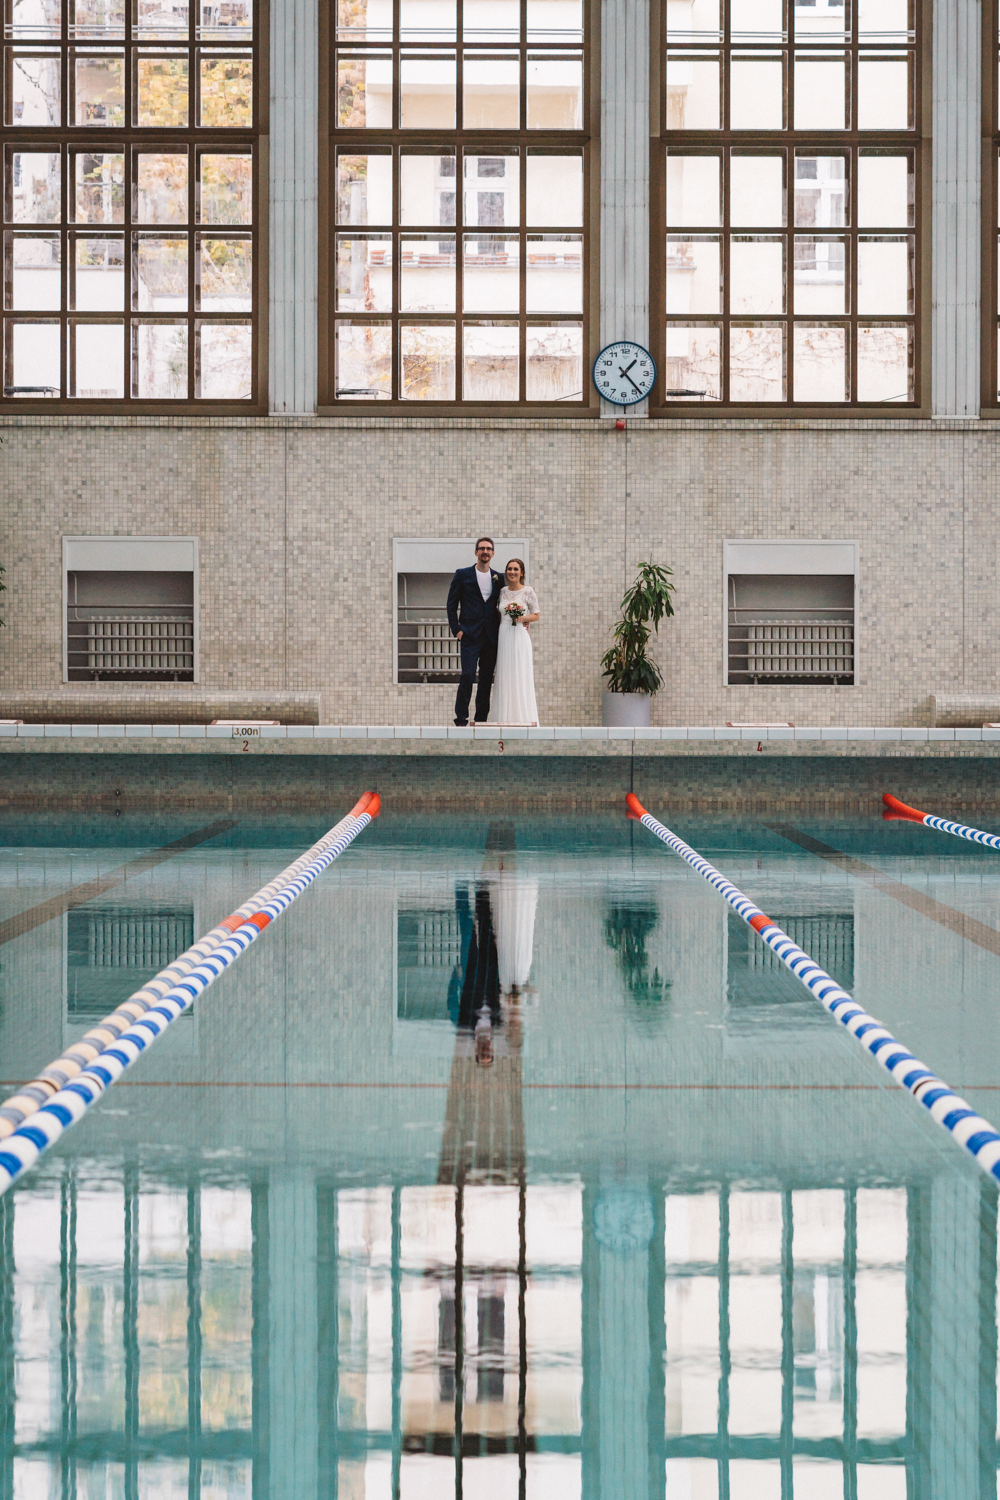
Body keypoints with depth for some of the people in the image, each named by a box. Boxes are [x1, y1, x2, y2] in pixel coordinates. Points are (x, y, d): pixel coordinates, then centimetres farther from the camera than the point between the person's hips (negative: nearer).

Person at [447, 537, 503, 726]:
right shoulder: (462, 575, 4)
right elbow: (451, 604, 3)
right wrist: (456, 629, -5)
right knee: (467, 675, -12)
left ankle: (481, 719, 11)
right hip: (470, 636, -3)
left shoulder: (499, 578, 12)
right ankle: (461, 717, -9)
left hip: (491, 637, 4)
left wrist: (500, 630, 6)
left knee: (487, 679, 5)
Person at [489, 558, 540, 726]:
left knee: (521, 676, -5)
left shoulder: (528, 592, -1)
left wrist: (523, 618, -14)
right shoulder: (502, 591, 12)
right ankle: (505, 717, 5)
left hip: (520, 637, -4)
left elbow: (536, 615, 2)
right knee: (504, 676, 2)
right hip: (503, 636, 4)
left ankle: (522, 717, -2)